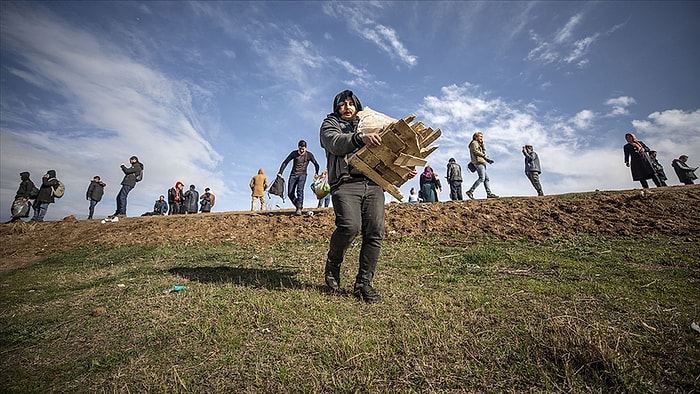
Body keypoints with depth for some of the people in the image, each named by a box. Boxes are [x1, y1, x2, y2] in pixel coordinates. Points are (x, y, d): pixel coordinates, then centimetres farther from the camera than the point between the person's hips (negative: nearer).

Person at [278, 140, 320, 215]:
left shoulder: (309, 155, 0)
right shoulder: (294, 153, 3)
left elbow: (316, 165, 2)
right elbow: (285, 162, 3)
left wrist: (316, 173, -14)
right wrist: (280, 172, -8)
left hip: (302, 174, -3)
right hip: (293, 174, 3)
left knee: (300, 189, -26)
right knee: (290, 193, -5)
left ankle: (299, 209, -31)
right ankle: (298, 206, 13)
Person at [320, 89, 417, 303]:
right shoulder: (330, 124, 19)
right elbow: (335, 143, -6)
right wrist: (360, 138, -25)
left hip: (373, 183, 5)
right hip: (345, 182, -4)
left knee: (375, 233, -7)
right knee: (350, 226, -26)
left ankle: (363, 283, 6)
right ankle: (333, 262, 4)